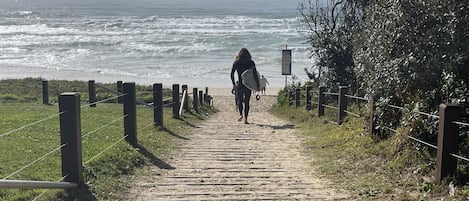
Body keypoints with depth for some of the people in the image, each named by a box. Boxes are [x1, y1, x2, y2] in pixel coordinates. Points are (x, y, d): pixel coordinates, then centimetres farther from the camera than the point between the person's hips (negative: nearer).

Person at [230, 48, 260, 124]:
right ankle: (245, 118, 3)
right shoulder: (251, 63, 0)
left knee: (239, 100, 14)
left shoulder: (236, 63, 0)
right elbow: (255, 74, -4)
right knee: (247, 102, 8)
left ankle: (241, 114, -6)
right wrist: (258, 85, 0)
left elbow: (232, 74, -2)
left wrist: (233, 84, 5)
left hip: (240, 85, -1)